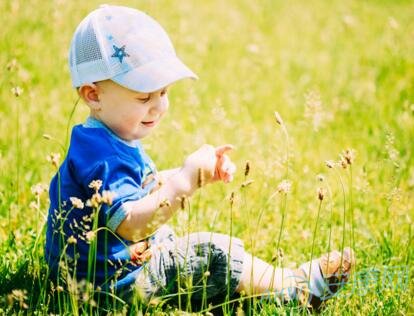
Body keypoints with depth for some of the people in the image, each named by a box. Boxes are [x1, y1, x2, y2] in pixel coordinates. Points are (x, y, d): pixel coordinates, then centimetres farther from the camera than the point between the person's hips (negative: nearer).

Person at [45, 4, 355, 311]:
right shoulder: (103, 156, -28)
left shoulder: (110, 140, 8)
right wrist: (185, 180, -43)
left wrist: (201, 172, 3)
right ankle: (298, 288, 5)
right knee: (215, 255, -8)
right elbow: (130, 225, -39)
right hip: (116, 281, -11)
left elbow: (146, 187, 18)